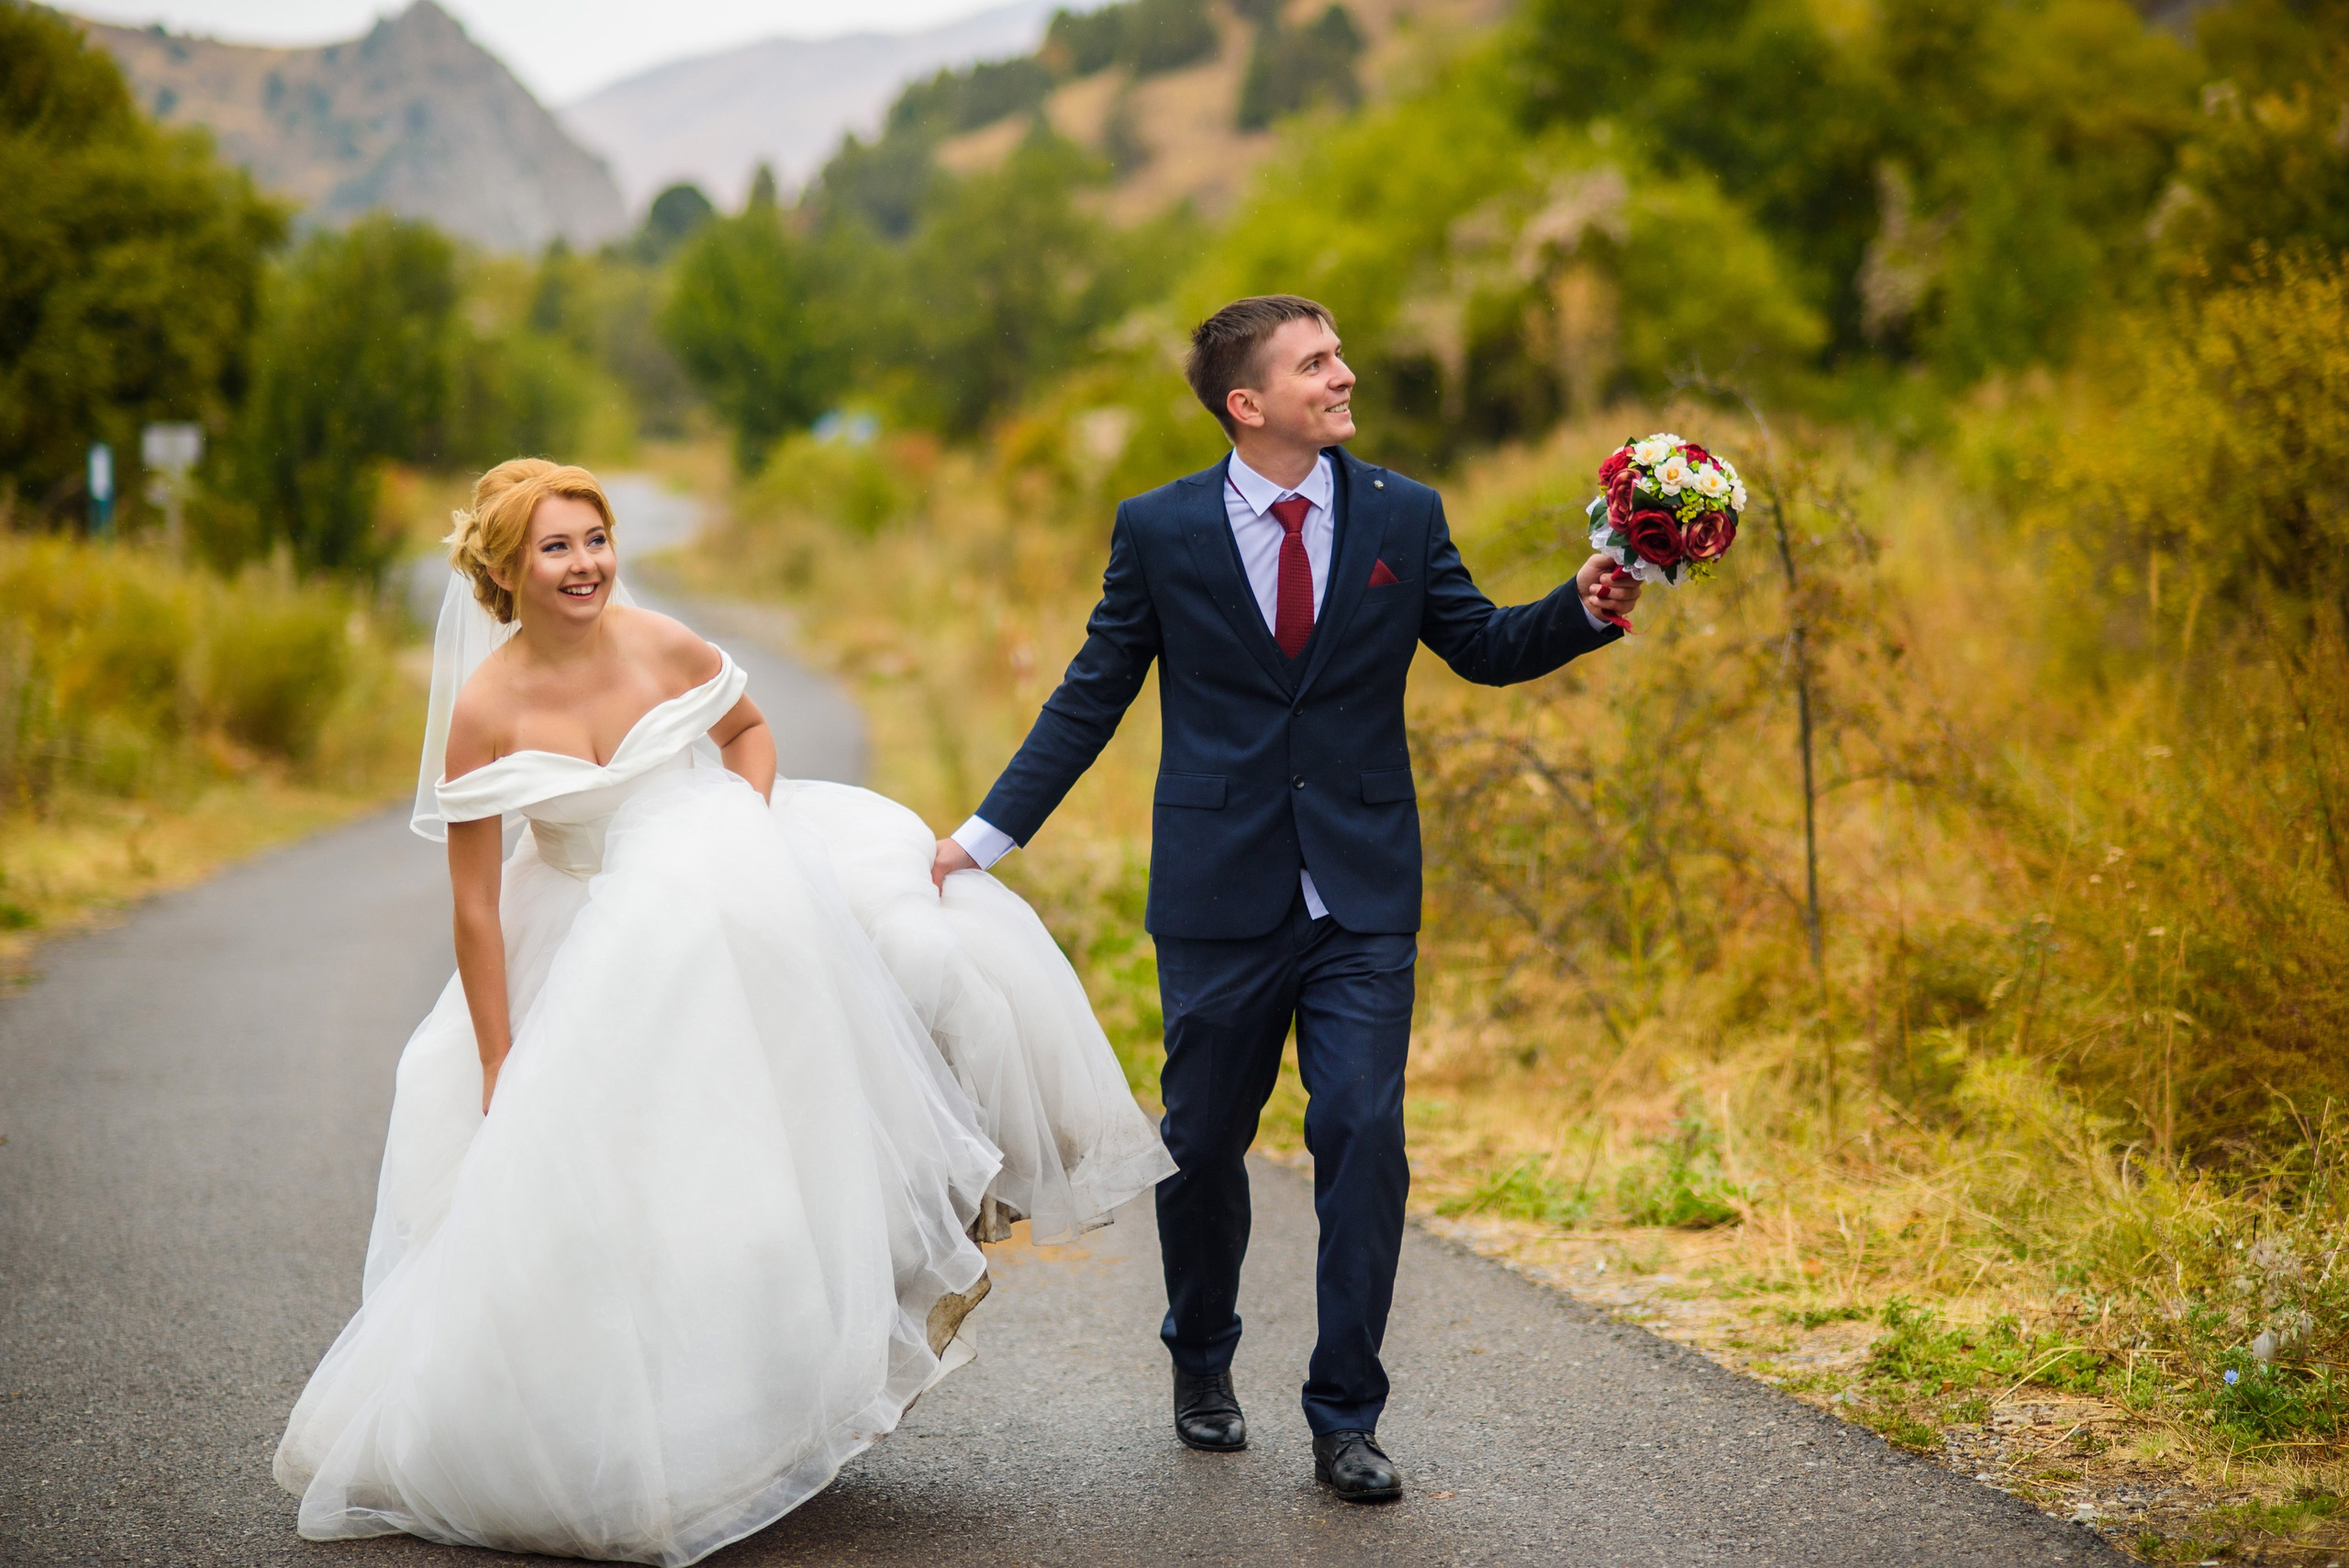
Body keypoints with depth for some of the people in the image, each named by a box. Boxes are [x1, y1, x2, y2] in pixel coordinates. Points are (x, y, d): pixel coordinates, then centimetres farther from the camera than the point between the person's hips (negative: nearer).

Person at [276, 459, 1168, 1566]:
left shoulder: (662, 645, -6)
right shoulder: (484, 712, -12)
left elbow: (749, 729, 16)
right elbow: (475, 905, -8)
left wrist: (749, 836, -2)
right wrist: (500, 1065, -7)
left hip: (740, 900, 1)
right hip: (607, 963, -1)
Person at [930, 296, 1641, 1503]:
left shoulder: (1403, 517, 3)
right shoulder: (1160, 531, -2)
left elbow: (1482, 645, 11)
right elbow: (1093, 694, 4)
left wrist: (1583, 609, -8)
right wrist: (986, 835, 1)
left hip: (1364, 897, 1)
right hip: (1220, 895, 0)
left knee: (1362, 1141, -6)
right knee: (1203, 1142, 11)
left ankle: (1345, 1423, 4)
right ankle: (1203, 1365, 37)